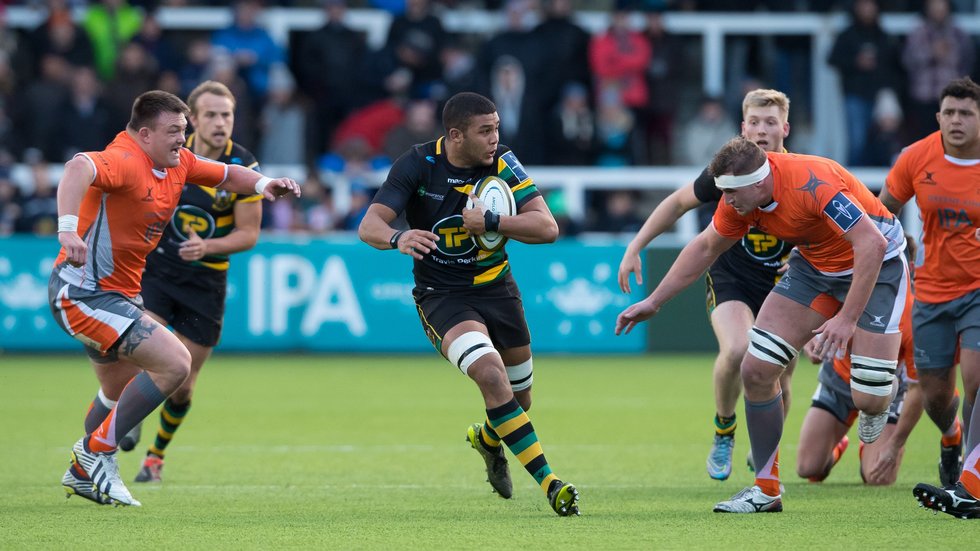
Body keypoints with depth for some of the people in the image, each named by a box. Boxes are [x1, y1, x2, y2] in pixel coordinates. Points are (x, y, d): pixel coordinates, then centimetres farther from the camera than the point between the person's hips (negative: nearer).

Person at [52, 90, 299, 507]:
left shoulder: (177, 163, 5)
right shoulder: (124, 162, -23)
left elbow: (226, 175, 21)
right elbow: (80, 168, -44)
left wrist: (263, 184, -1)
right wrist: (68, 229, -60)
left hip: (118, 293, 10)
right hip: (84, 292, -10)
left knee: (120, 390, 26)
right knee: (174, 363, -18)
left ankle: (83, 474, 44)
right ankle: (96, 452, -8)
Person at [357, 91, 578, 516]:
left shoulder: (502, 163, -9)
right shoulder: (418, 164, -13)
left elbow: (547, 227, -14)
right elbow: (370, 226, -19)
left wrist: (489, 222, -27)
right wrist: (397, 238, -42)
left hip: (496, 288, 4)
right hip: (440, 295, -4)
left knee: (518, 398, 11)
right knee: (491, 375, -28)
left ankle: (488, 439, 50)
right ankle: (549, 482, -26)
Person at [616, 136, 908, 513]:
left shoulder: (813, 183, -35)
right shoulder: (740, 199, -12)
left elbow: (873, 243, -37)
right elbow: (706, 248, 7)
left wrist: (847, 318, -39)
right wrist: (654, 302, 6)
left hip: (874, 267, -7)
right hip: (813, 266, 7)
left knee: (869, 399, -16)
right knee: (756, 370, -6)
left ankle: (884, 395, 24)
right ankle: (766, 490, 5)